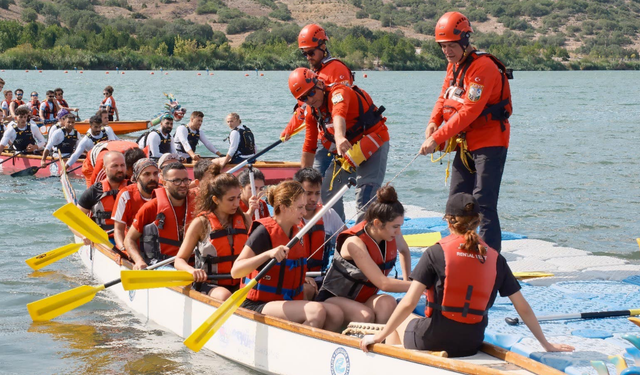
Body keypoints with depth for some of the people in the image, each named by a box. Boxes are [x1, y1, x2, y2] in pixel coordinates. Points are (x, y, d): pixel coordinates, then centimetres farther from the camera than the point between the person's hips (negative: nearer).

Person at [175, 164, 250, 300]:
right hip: (208, 286, -4)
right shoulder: (201, 223, -2)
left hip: (239, 284, 4)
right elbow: (179, 260, -1)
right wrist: (192, 271, -24)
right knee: (224, 296, -36)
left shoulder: (242, 220, 10)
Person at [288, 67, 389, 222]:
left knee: (365, 198, -21)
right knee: (328, 192, 10)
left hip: (372, 144, -9)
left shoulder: (338, 92, -24)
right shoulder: (312, 112, 3)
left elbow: (339, 114, -47)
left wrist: (340, 136, -68)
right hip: (346, 150, 9)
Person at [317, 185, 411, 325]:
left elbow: (404, 251, 22)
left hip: (364, 299, 6)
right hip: (334, 297, -6)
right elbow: (383, 283, -32)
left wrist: (406, 280, 13)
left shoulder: (393, 233, -6)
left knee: (388, 303, -30)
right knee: (365, 315, -37)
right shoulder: (355, 243, -28)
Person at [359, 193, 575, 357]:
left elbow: (408, 304, -12)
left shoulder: (436, 253, -9)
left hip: (433, 341, -4)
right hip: (471, 345, 4)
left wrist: (378, 336, -2)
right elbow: (524, 309, 4)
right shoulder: (495, 259, 1)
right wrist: (546, 345, 16)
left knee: (400, 321, 28)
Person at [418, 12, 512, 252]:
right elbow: (444, 98, 16)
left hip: (489, 144, -9)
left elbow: (469, 111, -25)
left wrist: (437, 138, -26)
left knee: (483, 204, -14)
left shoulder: (483, 67, -19)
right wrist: (433, 122, -6)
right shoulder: (453, 66, 11)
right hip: (465, 144, 9)